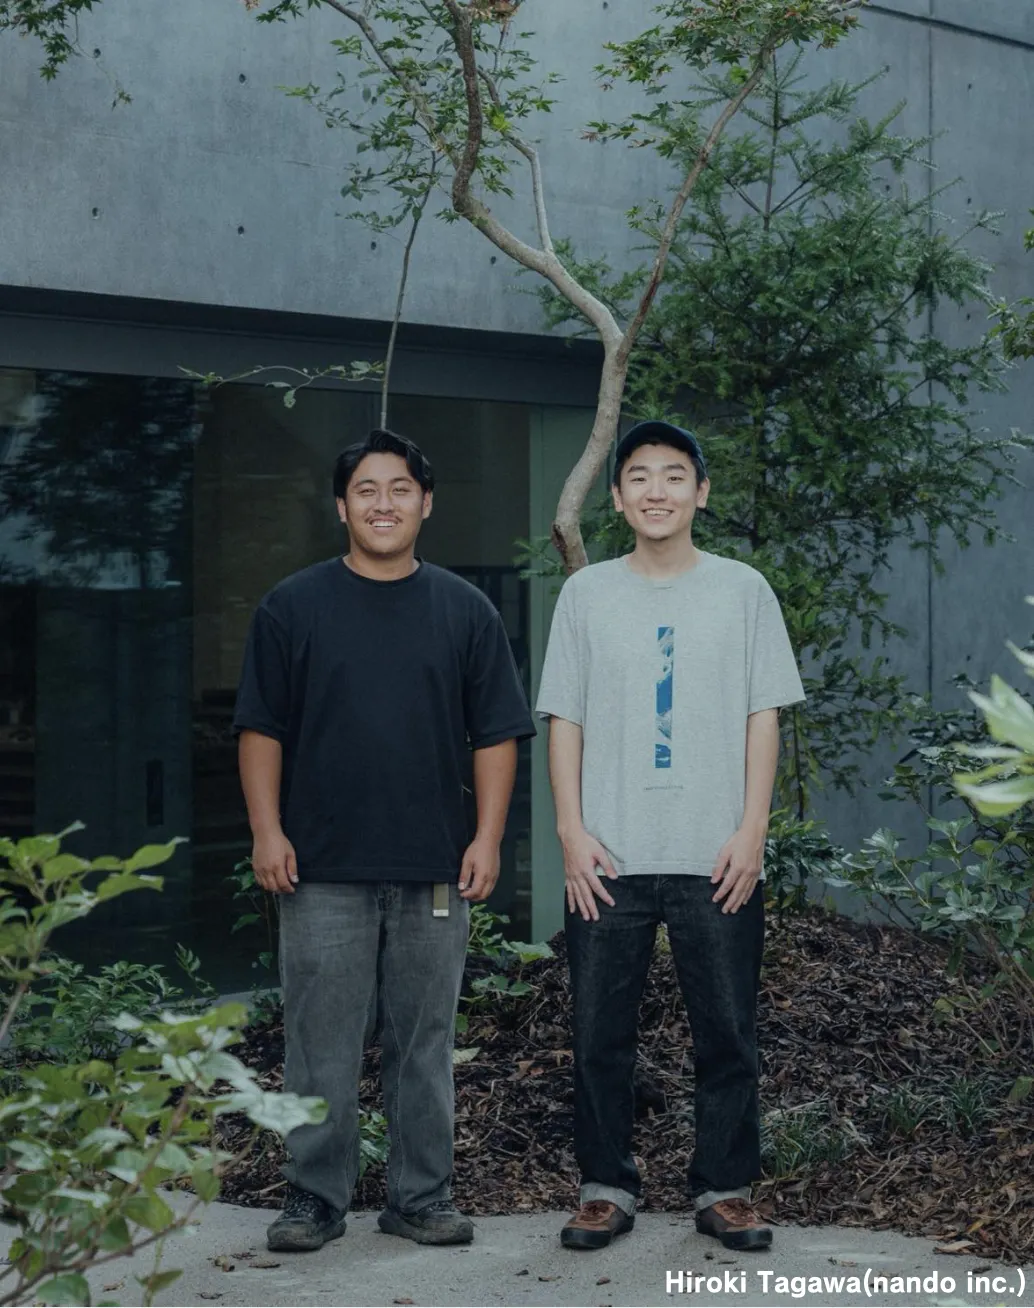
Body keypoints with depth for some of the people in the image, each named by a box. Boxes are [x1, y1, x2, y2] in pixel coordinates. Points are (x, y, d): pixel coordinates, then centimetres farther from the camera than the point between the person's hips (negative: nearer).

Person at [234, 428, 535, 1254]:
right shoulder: (294, 607, 4)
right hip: (322, 872, -1)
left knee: (426, 1046, 8)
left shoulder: (465, 611, 7)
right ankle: (316, 1199, 15)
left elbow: (496, 734, 6)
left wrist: (487, 838, -2)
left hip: (434, 873, 1)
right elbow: (262, 730, 4)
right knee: (322, 1047, 3)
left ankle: (422, 1198, 20)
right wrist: (267, 831, -5)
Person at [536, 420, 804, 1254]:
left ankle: (726, 1187, 18)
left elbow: (763, 718, 3)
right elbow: (564, 720, 6)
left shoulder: (743, 590, 5)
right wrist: (573, 831, -3)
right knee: (600, 1035, 5)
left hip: (716, 858, -1)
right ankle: (607, 1186, 18)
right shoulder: (587, 594, 7)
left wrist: (751, 831, -5)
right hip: (609, 858, 1)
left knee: (727, 1033, 5)